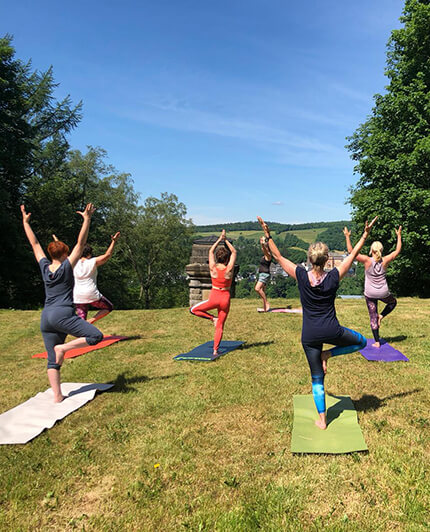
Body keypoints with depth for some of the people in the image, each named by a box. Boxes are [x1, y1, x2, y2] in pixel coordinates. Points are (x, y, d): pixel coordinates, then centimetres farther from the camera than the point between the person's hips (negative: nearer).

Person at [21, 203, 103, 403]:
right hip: (63, 315, -7)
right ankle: (63, 347, -12)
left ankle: (57, 396, 9)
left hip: (46, 319, 7)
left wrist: (25, 222, 26)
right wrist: (87, 219, -10)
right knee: (96, 336, -3)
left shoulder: (45, 267, 9)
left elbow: (35, 244, 18)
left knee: (53, 361, 9)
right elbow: (80, 243, -9)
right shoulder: (66, 266, -4)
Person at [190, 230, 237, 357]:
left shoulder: (213, 268, -9)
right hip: (225, 299, 1)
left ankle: (213, 318, 4)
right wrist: (225, 240, 9)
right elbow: (234, 252, 4)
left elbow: (211, 251, 8)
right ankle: (215, 350, 11)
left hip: (214, 298, -1)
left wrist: (220, 239, 14)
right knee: (220, 326, 11)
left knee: (193, 310, 19)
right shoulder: (229, 269, -11)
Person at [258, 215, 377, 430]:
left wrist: (268, 235, 3)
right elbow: (353, 254, 1)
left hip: (309, 335, 1)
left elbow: (278, 256, -4)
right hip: (331, 330, -1)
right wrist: (365, 234, 11)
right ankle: (328, 354, 10)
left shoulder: (302, 276, -12)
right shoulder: (333, 277, -11)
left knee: (317, 380, 14)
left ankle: (322, 420, 20)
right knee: (361, 342, 28)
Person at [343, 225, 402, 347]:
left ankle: (377, 342, 11)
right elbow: (397, 250, 6)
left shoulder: (367, 260, -15)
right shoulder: (385, 261, -9)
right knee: (393, 302, 35)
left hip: (370, 294, -1)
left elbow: (351, 251, -14)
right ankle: (381, 316, 13)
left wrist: (347, 237, -8)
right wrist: (399, 236, 15)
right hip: (383, 293, 1)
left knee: (373, 317, 8)